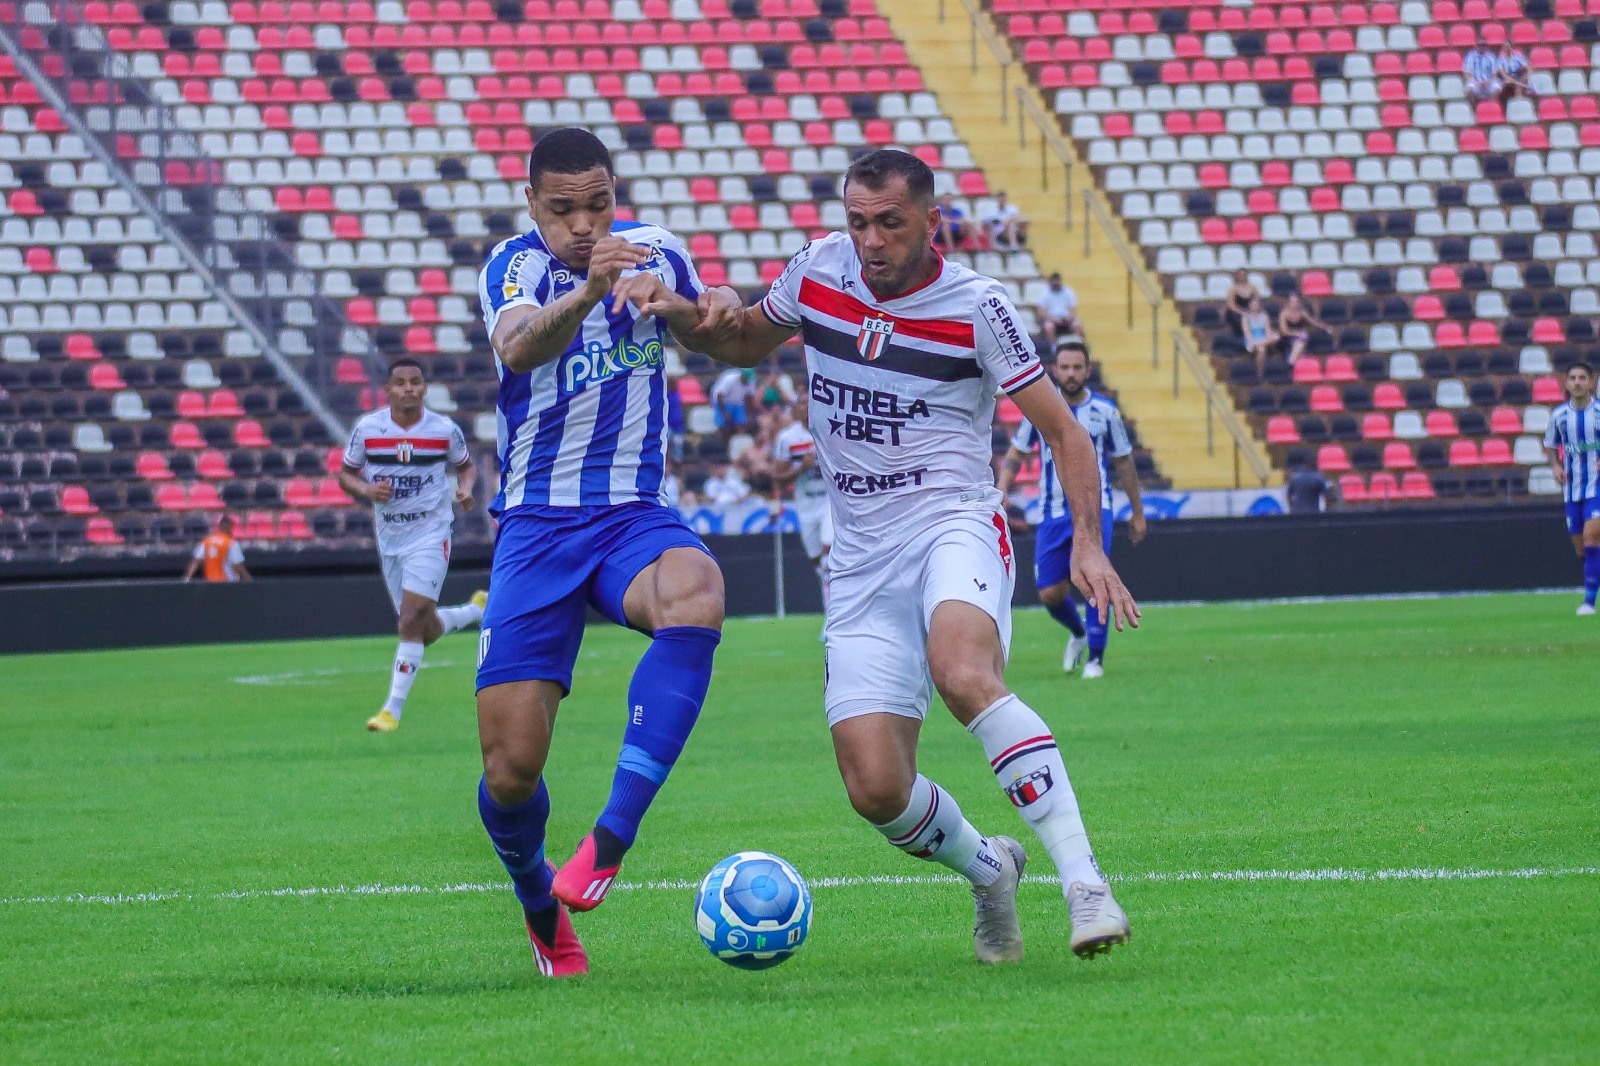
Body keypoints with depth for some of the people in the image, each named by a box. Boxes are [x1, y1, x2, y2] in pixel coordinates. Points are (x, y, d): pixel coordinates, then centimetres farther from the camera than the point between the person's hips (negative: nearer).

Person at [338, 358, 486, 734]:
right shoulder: (367, 428, -4)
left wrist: (466, 489, -11)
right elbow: (345, 474, 6)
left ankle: (393, 709, -12)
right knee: (425, 631, 10)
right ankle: (477, 610, 43)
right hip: (389, 538, 3)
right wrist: (367, 490, -15)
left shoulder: (445, 430, -6)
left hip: (430, 534, -3)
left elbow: (466, 466, 11)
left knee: (412, 617, -17)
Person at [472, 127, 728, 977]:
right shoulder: (515, 267, -7)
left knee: (694, 592, -37)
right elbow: (519, 348, -29)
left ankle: (611, 840, -37)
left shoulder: (652, 251, 3)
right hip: (537, 525, -1)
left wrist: (669, 299, -7)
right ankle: (540, 906, 25)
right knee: (511, 765, -8)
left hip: (634, 515, 1)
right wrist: (588, 293, -51)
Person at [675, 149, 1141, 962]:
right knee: (876, 790, -8)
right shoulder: (818, 270, 5)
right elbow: (747, 346, 24)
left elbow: (1063, 431, -2)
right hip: (861, 559, 4)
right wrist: (721, 321, 0)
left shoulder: (975, 307, -6)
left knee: (962, 674, -38)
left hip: (954, 526, -4)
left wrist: (1088, 542, -16)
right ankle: (988, 871, 25)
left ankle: (1082, 881, -38)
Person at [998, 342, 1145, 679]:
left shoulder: (1105, 410, 0)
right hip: (1054, 511, 2)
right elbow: (1016, 454, 11)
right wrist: (1002, 491, -6)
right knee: (1050, 594, 1)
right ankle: (1078, 633, 34)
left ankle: (1096, 658, -13)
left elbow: (1124, 462, 11)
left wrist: (1137, 512, 16)